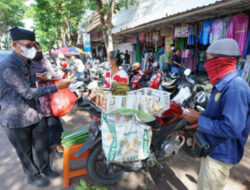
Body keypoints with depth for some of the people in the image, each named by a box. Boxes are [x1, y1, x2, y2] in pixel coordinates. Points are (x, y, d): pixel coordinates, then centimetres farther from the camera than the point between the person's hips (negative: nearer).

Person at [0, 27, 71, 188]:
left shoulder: (28, 63, 7)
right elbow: (29, 93, -27)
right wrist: (57, 87, -27)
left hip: (35, 113, 7)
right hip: (17, 119, -7)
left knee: (42, 145, 18)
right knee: (25, 151, 14)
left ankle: (45, 168, 42)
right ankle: (33, 176, 37)